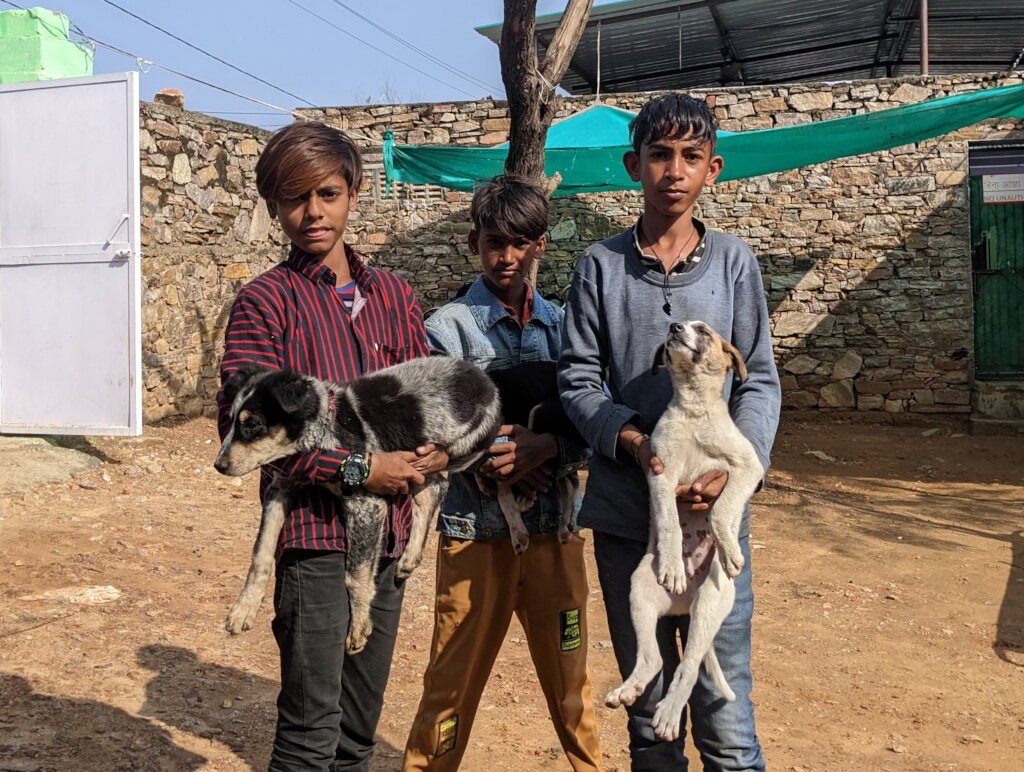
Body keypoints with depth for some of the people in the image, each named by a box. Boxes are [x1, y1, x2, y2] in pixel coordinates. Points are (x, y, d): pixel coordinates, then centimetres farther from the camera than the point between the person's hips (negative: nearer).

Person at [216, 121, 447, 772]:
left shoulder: (394, 295, 11)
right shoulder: (266, 301, -4)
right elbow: (243, 423, -13)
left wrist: (437, 451, -4)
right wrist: (357, 470, -16)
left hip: (388, 531, 5)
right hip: (315, 531, -5)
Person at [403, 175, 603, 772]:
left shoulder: (564, 325, 5)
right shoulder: (449, 326, -3)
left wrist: (547, 448, -17)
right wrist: (490, 459, -20)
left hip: (555, 525, 3)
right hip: (476, 527, -2)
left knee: (569, 675, 15)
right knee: (455, 678, 9)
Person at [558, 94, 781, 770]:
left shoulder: (734, 261, 6)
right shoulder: (601, 266, 5)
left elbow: (759, 381, 4)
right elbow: (579, 380, 2)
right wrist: (636, 443, -15)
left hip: (716, 513, 0)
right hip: (625, 513, 1)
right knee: (648, 710, 14)